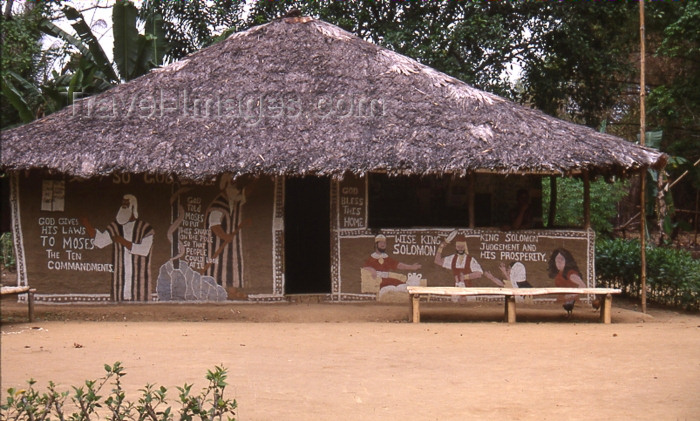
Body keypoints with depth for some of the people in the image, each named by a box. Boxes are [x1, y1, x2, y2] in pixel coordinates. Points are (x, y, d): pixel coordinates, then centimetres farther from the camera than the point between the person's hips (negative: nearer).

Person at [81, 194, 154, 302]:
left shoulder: (145, 228, 1)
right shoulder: (115, 227, 15)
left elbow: (145, 249, -8)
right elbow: (100, 241, 8)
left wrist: (124, 242, -13)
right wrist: (87, 225, -3)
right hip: (120, 276, 3)